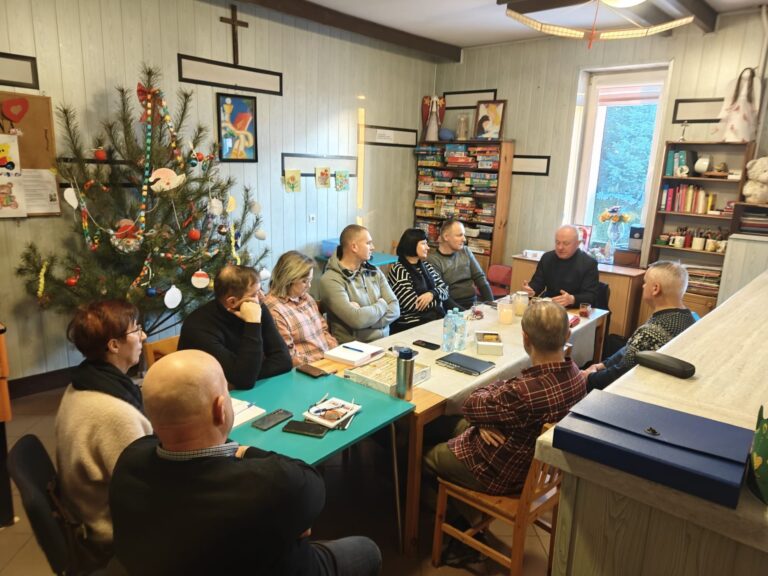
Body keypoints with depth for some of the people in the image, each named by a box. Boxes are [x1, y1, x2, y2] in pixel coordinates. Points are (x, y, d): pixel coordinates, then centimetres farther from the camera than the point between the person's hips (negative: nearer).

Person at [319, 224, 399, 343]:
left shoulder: (375, 272, 10)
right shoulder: (330, 280, -11)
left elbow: (395, 309, 3)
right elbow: (356, 320, -19)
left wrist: (364, 315, -13)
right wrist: (381, 305, -3)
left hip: (383, 342, 5)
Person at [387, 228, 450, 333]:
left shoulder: (426, 266, 13)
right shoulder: (398, 272, -9)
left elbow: (445, 290, 10)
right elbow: (416, 305, -17)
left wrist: (432, 294, -11)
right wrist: (437, 301, -2)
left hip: (435, 318, 7)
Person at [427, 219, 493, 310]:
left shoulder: (466, 251, 9)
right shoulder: (433, 260, -8)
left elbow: (480, 278, 11)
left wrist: (491, 303, 0)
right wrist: (462, 311, -22)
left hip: (473, 303, 5)